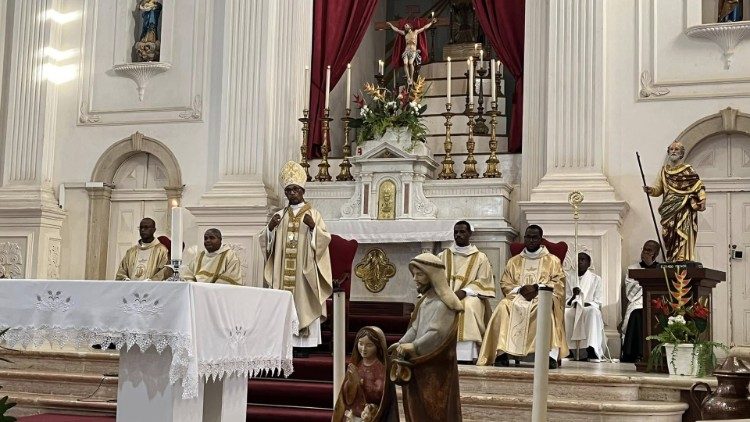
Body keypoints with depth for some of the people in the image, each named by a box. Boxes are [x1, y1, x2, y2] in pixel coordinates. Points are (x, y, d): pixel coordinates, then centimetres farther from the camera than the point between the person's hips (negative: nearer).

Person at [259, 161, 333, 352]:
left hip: (304, 270, -3)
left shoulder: (313, 213, 4)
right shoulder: (280, 215, 14)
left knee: (302, 301, -6)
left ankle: (302, 344, -3)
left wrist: (313, 227, -20)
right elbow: (265, 240, 11)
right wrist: (270, 227, -7)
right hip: (282, 270, 3)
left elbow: (324, 239, -4)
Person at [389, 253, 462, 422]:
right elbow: (415, 328, 10)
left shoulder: (443, 303, -15)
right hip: (420, 366, 9)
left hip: (436, 369, -9)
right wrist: (402, 344, -5)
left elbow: (437, 333, -25)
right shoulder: (425, 300, 14)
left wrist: (414, 347, -23)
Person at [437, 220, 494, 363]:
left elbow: (483, 282, 1)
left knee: (468, 306, -37)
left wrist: (464, 291, -16)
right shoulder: (443, 256, 22)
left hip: (470, 296, -2)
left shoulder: (480, 258, 13)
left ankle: (464, 355, -39)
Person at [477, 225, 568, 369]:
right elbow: (505, 284, 13)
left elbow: (558, 283, 3)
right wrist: (520, 289, -8)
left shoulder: (553, 260, 16)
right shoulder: (514, 261, 23)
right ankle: (502, 352, -38)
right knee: (503, 307, -32)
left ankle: (551, 353, -48)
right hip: (518, 297, 2)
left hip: (544, 296, -2)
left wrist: (537, 288, -12)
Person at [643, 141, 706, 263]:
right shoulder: (664, 171, 15)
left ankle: (683, 261, -14)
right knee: (670, 238, 1)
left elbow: (699, 185, -2)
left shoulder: (688, 170, 3)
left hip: (684, 210, -4)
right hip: (669, 211, 4)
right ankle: (671, 262, 5)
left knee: (682, 237, -13)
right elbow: (658, 189, 14)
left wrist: (702, 201, -15)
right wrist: (650, 190, -7)